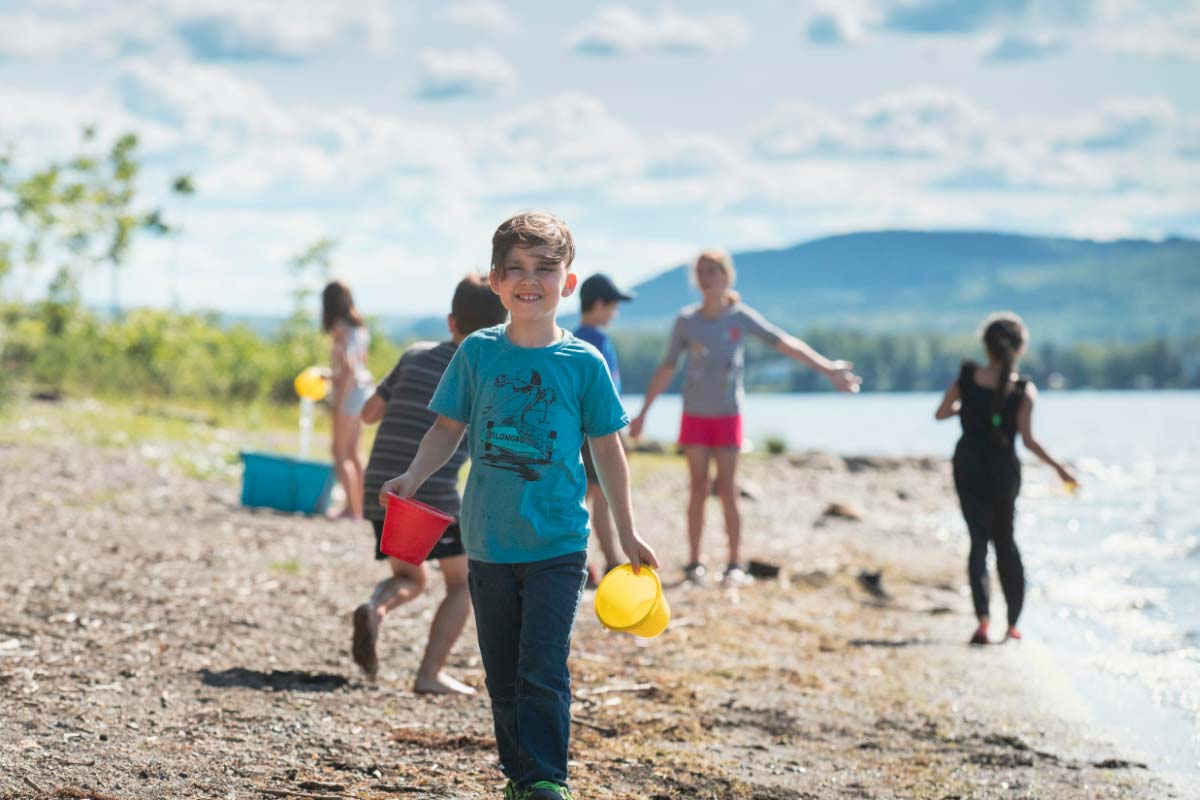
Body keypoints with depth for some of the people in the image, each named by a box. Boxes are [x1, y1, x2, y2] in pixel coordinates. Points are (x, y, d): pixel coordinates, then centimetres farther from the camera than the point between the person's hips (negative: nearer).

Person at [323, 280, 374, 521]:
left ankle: (352, 508, -7)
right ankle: (359, 507, 19)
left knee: (340, 453, -3)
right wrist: (331, 375, 24)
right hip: (363, 386, 9)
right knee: (353, 452, 16)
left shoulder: (341, 329, -15)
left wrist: (339, 403, -20)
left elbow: (348, 369, -21)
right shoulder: (359, 328, 11)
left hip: (349, 391, -9)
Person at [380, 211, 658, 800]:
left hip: (557, 546, -2)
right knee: (503, 678, 11)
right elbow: (448, 429, 7)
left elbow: (605, 448, 5)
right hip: (489, 545, 3)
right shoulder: (478, 352, 0)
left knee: (543, 671, -11)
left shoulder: (583, 363, -4)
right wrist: (413, 477, -10)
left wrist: (627, 534, 7)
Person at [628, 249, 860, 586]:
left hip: (728, 415, -1)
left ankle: (735, 564, 3)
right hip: (695, 415, 1)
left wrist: (828, 369, -9)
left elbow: (785, 344, -3)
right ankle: (694, 562, 8)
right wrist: (643, 413, 7)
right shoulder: (686, 321, -1)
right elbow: (666, 370, 6)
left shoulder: (741, 318, -4)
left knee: (728, 490, -4)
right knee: (698, 489, 1)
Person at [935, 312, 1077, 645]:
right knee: (1005, 540, 17)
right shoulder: (1024, 389, -10)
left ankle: (983, 619, -22)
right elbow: (1028, 440, -14)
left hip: (969, 467, 0)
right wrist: (1059, 468, -3)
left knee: (979, 540, -1)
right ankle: (1013, 624, 18)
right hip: (1005, 470, 0)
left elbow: (940, 414, 4)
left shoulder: (967, 377, -6)